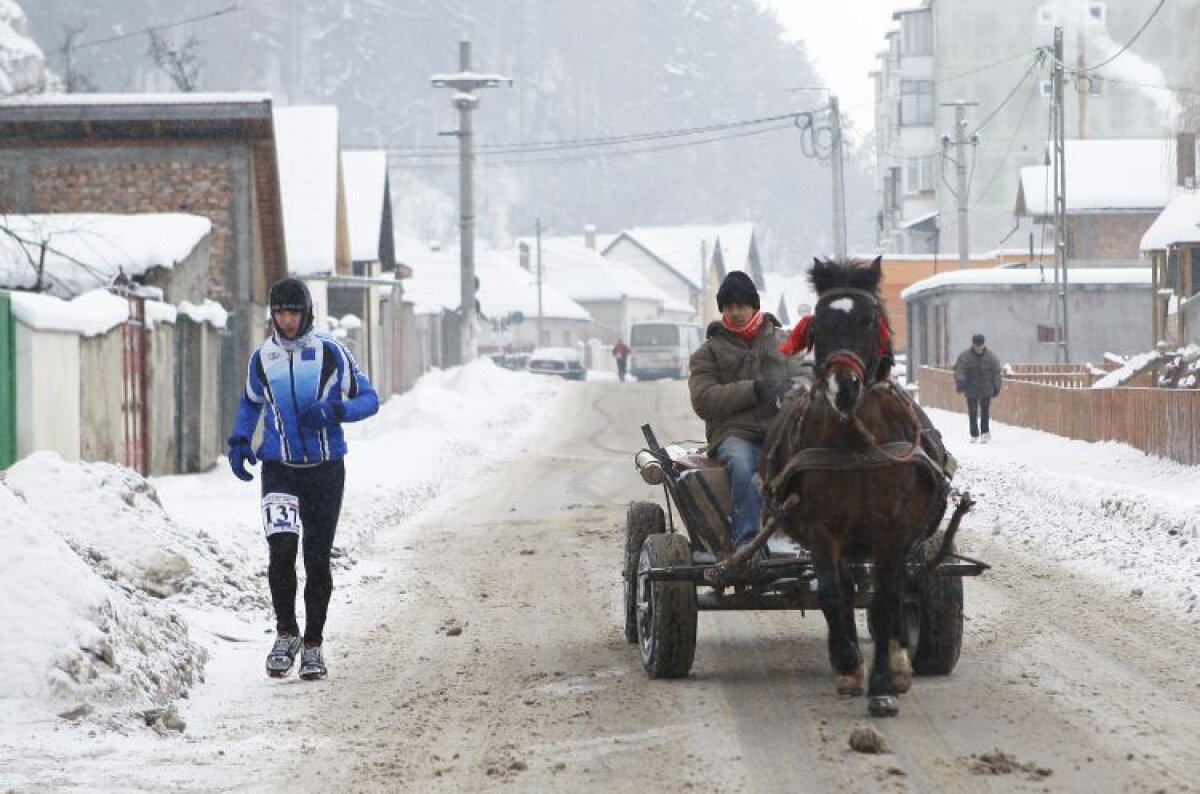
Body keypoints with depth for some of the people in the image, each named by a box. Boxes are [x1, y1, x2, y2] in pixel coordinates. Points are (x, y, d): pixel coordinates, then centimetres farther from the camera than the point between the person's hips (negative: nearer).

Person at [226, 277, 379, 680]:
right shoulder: (262, 357, 4)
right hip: (279, 469, 1)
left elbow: (368, 399, 1)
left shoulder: (330, 353, -4)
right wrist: (239, 441, 6)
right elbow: (250, 403, 22)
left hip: (325, 469, -1)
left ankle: (312, 645, 16)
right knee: (281, 549, -17)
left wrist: (333, 411, -18)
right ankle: (285, 634, 0)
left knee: (318, 559, 4)